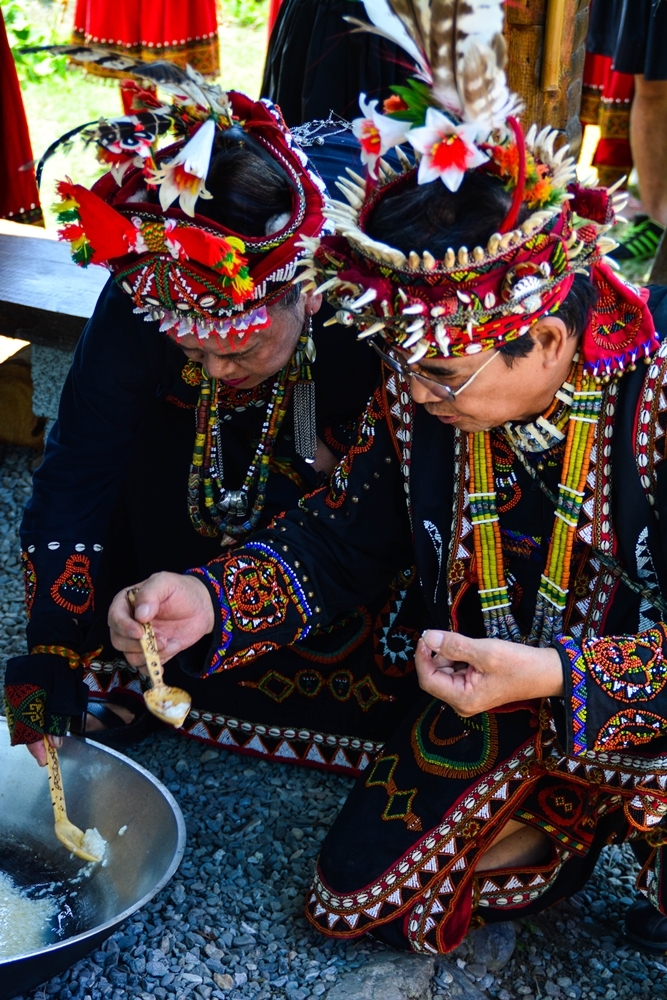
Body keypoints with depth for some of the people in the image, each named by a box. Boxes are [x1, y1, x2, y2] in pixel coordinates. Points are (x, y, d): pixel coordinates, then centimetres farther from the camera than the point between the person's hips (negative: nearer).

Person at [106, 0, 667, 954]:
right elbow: (340, 538, -3)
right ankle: (569, 815, 26)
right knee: (356, 895, 6)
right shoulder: (419, 393, -15)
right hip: (491, 694, 4)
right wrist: (210, 601, -20)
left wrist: (561, 677, -40)